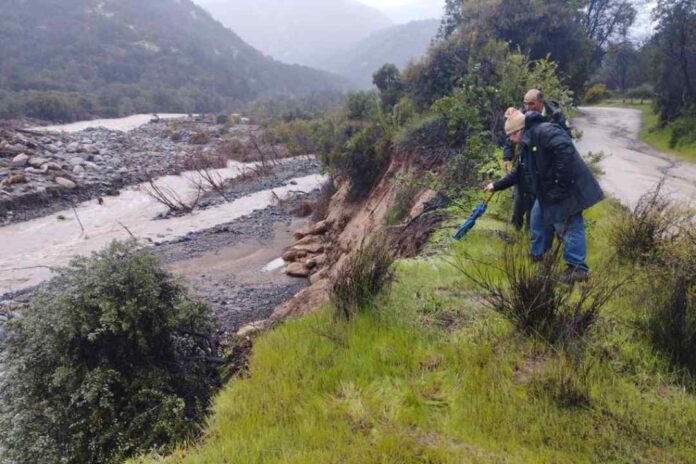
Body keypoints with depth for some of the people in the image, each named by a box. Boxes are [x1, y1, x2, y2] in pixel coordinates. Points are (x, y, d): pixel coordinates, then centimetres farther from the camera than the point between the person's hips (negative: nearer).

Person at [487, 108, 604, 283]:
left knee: (570, 226, -8)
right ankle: (537, 256, 34)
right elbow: (518, 173, 26)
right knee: (538, 219, 20)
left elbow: (565, 149, -31)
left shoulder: (544, 131, -17)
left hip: (568, 188, -11)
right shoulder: (528, 145, 16)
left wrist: (561, 183, -28)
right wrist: (497, 186, 28)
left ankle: (578, 268, -1)